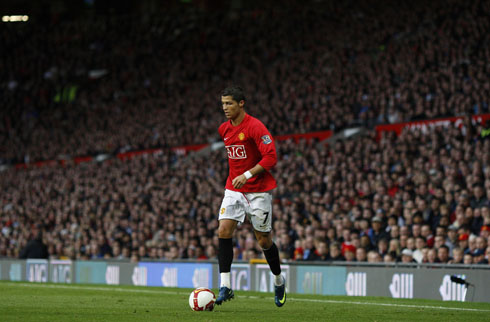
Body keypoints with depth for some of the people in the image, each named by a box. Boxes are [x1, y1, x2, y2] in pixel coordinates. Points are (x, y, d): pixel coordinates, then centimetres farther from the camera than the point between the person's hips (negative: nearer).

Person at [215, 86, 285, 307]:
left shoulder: (255, 127, -15)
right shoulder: (224, 129, 7)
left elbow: (271, 157, -20)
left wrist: (247, 175, -28)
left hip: (258, 191, -5)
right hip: (233, 189, 6)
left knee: (264, 240, 3)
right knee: (223, 231, -13)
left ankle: (279, 281, 28)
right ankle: (225, 286, -14)